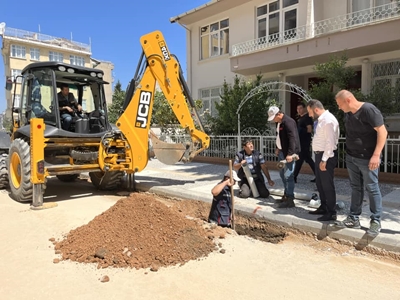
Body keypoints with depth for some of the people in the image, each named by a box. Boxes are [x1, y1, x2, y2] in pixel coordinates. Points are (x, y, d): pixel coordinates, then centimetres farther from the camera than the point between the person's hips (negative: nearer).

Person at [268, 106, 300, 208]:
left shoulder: (288, 122, -18)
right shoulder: (279, 122, 13)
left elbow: (292, 138, -25)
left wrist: (290, 153, -30)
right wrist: (278, 148, 18)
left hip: (288, 153, -10)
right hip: (282, 152, 10)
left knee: (288, 175, -10)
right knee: (282, 174, 17)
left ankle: (290, 200, -5)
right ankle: (286, 195, 30)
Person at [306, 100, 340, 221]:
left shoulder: (328, 120, -18)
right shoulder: (321, 119, 12)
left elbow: (330, 142, -23)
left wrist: (324, 160, -23)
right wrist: (320, 158, 13)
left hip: (327, 156, -10)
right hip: (319, 155, 10)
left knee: (327, 185, -1)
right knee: (320, 183, 19)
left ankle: (332, 213, 12)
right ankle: (323, 208, 34)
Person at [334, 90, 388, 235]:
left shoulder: (368, 110, -16)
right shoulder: (348, 113, 7)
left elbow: (382, 132, -19)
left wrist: (376, 155, -23)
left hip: (367, 158, -7)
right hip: (351, 157, 7)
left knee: (372, 189, 3)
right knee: (356, 188, 12)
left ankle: (375, 221, 16)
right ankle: (353, 219, 20)